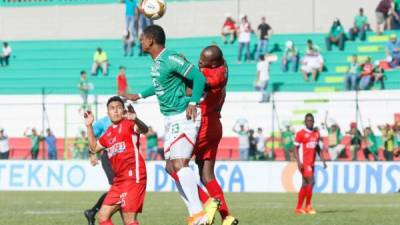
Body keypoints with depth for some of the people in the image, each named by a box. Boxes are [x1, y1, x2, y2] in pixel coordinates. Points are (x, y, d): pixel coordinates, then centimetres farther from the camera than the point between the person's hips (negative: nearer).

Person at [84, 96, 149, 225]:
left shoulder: (128, 123, -3)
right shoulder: (109, 132, 20)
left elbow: (144, 129, -24)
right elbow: (94, 148, 33)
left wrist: (136, 120, -47)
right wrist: (89, 126, 26)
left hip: (133, 175, -9)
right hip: (119, 180, 9)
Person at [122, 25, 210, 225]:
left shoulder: (171, 59, -17)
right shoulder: (156, 62, 12)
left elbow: (199, 78, -20)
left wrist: (193, 103, -27)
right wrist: (139, 96, 38)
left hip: (183, 118, -10)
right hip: (171, 120, 10)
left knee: (180, 164, -18)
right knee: (173, 167, 8)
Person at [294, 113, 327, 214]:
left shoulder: (316, 134, 12)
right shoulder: (300, 134, -7)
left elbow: (318, 149, 19)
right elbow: (296, 149, -8)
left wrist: (323, 161, 11)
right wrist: (299, 162, -19)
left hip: (311, 163, 7)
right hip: (304, 163, -7)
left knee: (305, 185, 9)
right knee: (310, 182, -15)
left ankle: (299, 207, 15)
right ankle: (308, 206, -7)